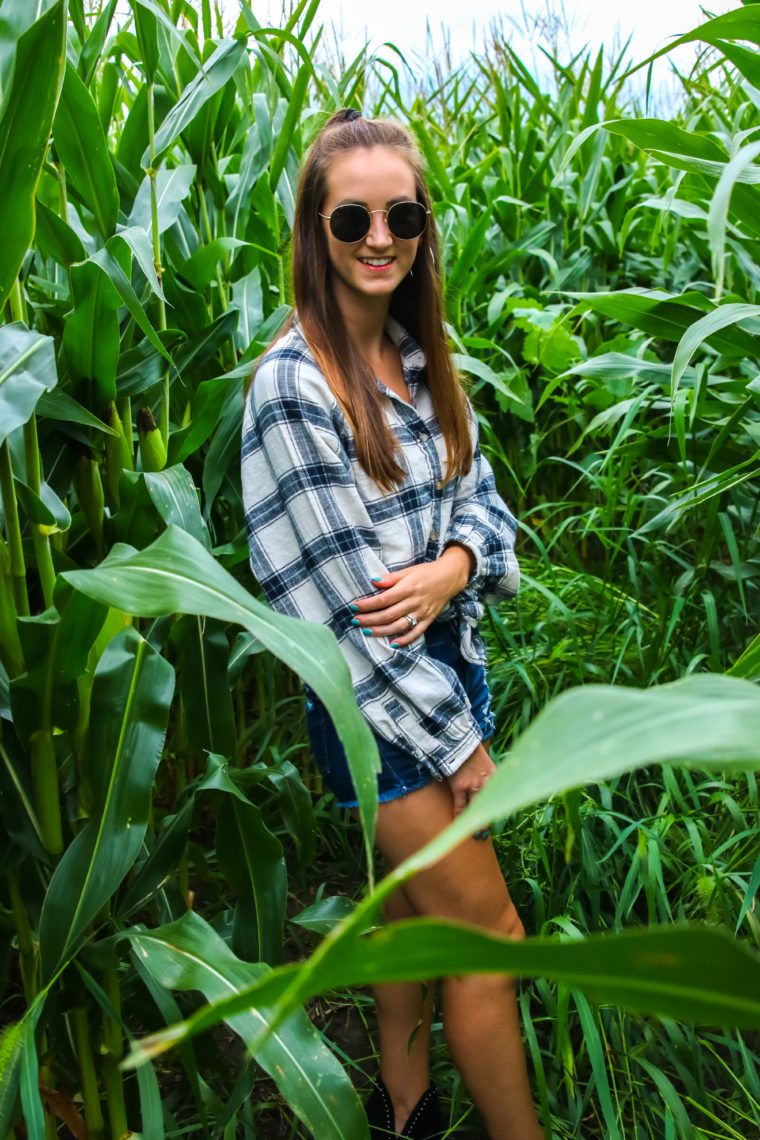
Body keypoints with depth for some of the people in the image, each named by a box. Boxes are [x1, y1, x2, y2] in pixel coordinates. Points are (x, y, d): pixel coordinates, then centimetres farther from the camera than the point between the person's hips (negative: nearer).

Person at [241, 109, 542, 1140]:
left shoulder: (425, 358, 5)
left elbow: (480, 497, 7)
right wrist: (457, 741, -15)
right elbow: (339, 594, -20)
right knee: (491, 934, 4)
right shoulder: (293, 382, -18)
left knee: (415, 904, 21)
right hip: (373, 696, -7)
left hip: (451, 659, 7)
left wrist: (454, 563, -18)